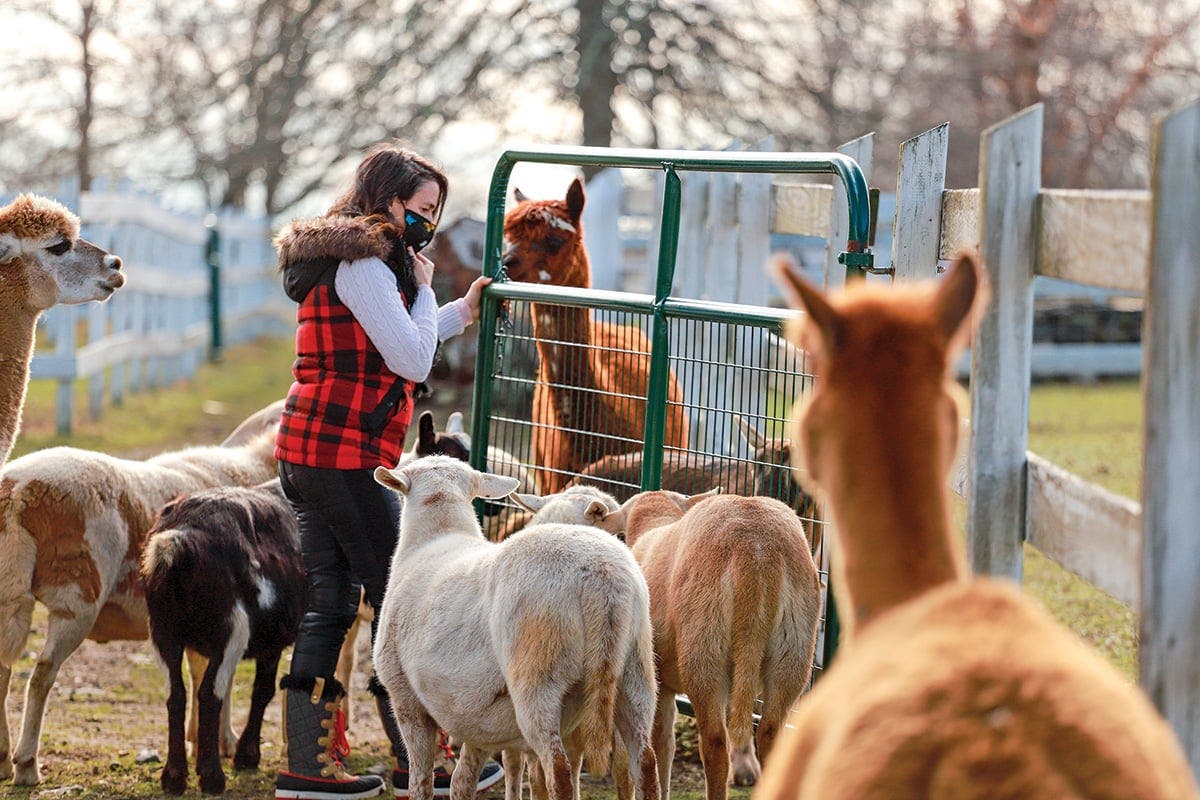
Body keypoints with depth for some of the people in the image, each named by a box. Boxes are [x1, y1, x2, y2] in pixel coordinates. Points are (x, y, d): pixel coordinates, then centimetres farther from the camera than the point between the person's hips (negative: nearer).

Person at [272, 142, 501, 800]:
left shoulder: (337, 260, 19)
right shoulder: (363, 264, -13)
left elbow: (390, 347, 28)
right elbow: (412, 361, -14)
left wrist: (460, 313, 27)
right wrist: (424, 288, 0)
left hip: (306, 452, 10)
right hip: (347, 455, -10)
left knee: (330, 604, 9)